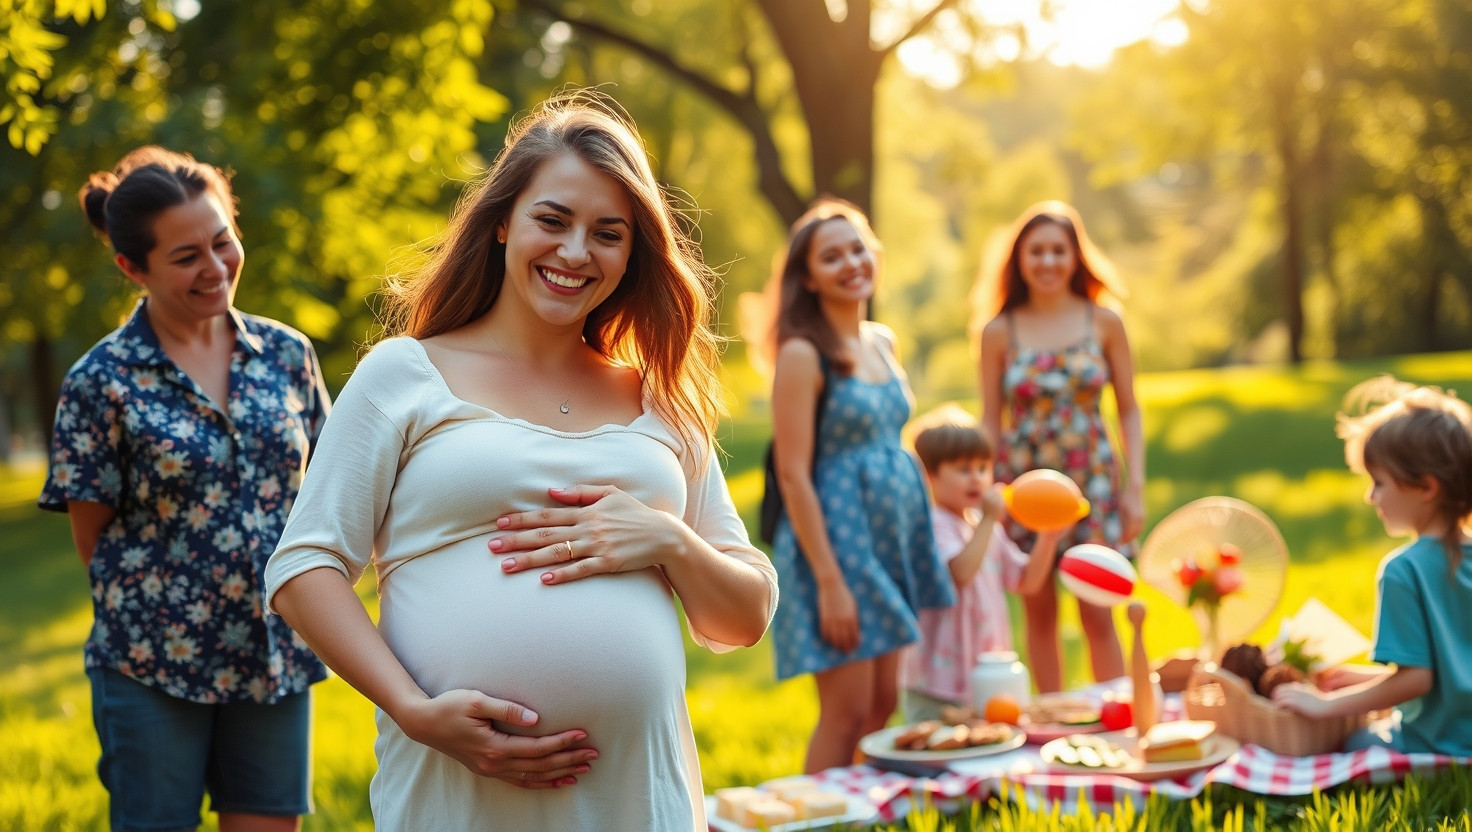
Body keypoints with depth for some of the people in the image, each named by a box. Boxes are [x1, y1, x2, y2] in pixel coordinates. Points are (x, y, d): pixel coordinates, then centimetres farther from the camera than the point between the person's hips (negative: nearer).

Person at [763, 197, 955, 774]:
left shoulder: (882, 342, 10)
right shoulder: (803, 354, -14)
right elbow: (793, 474, -17)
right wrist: (830, 582, -20)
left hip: (890, 539, 8)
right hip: (836, 538, -8)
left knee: (884, 705, 13)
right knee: (847, 715, -3)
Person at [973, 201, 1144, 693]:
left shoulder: (1103, 321, 2)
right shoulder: (999, 331, 2)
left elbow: (1129, 411, 5)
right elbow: (990, 423, 5)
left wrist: (1135, 487, -2)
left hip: (1092, 481, 0)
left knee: (1098, 615, -3)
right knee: (1039, 615, 7)